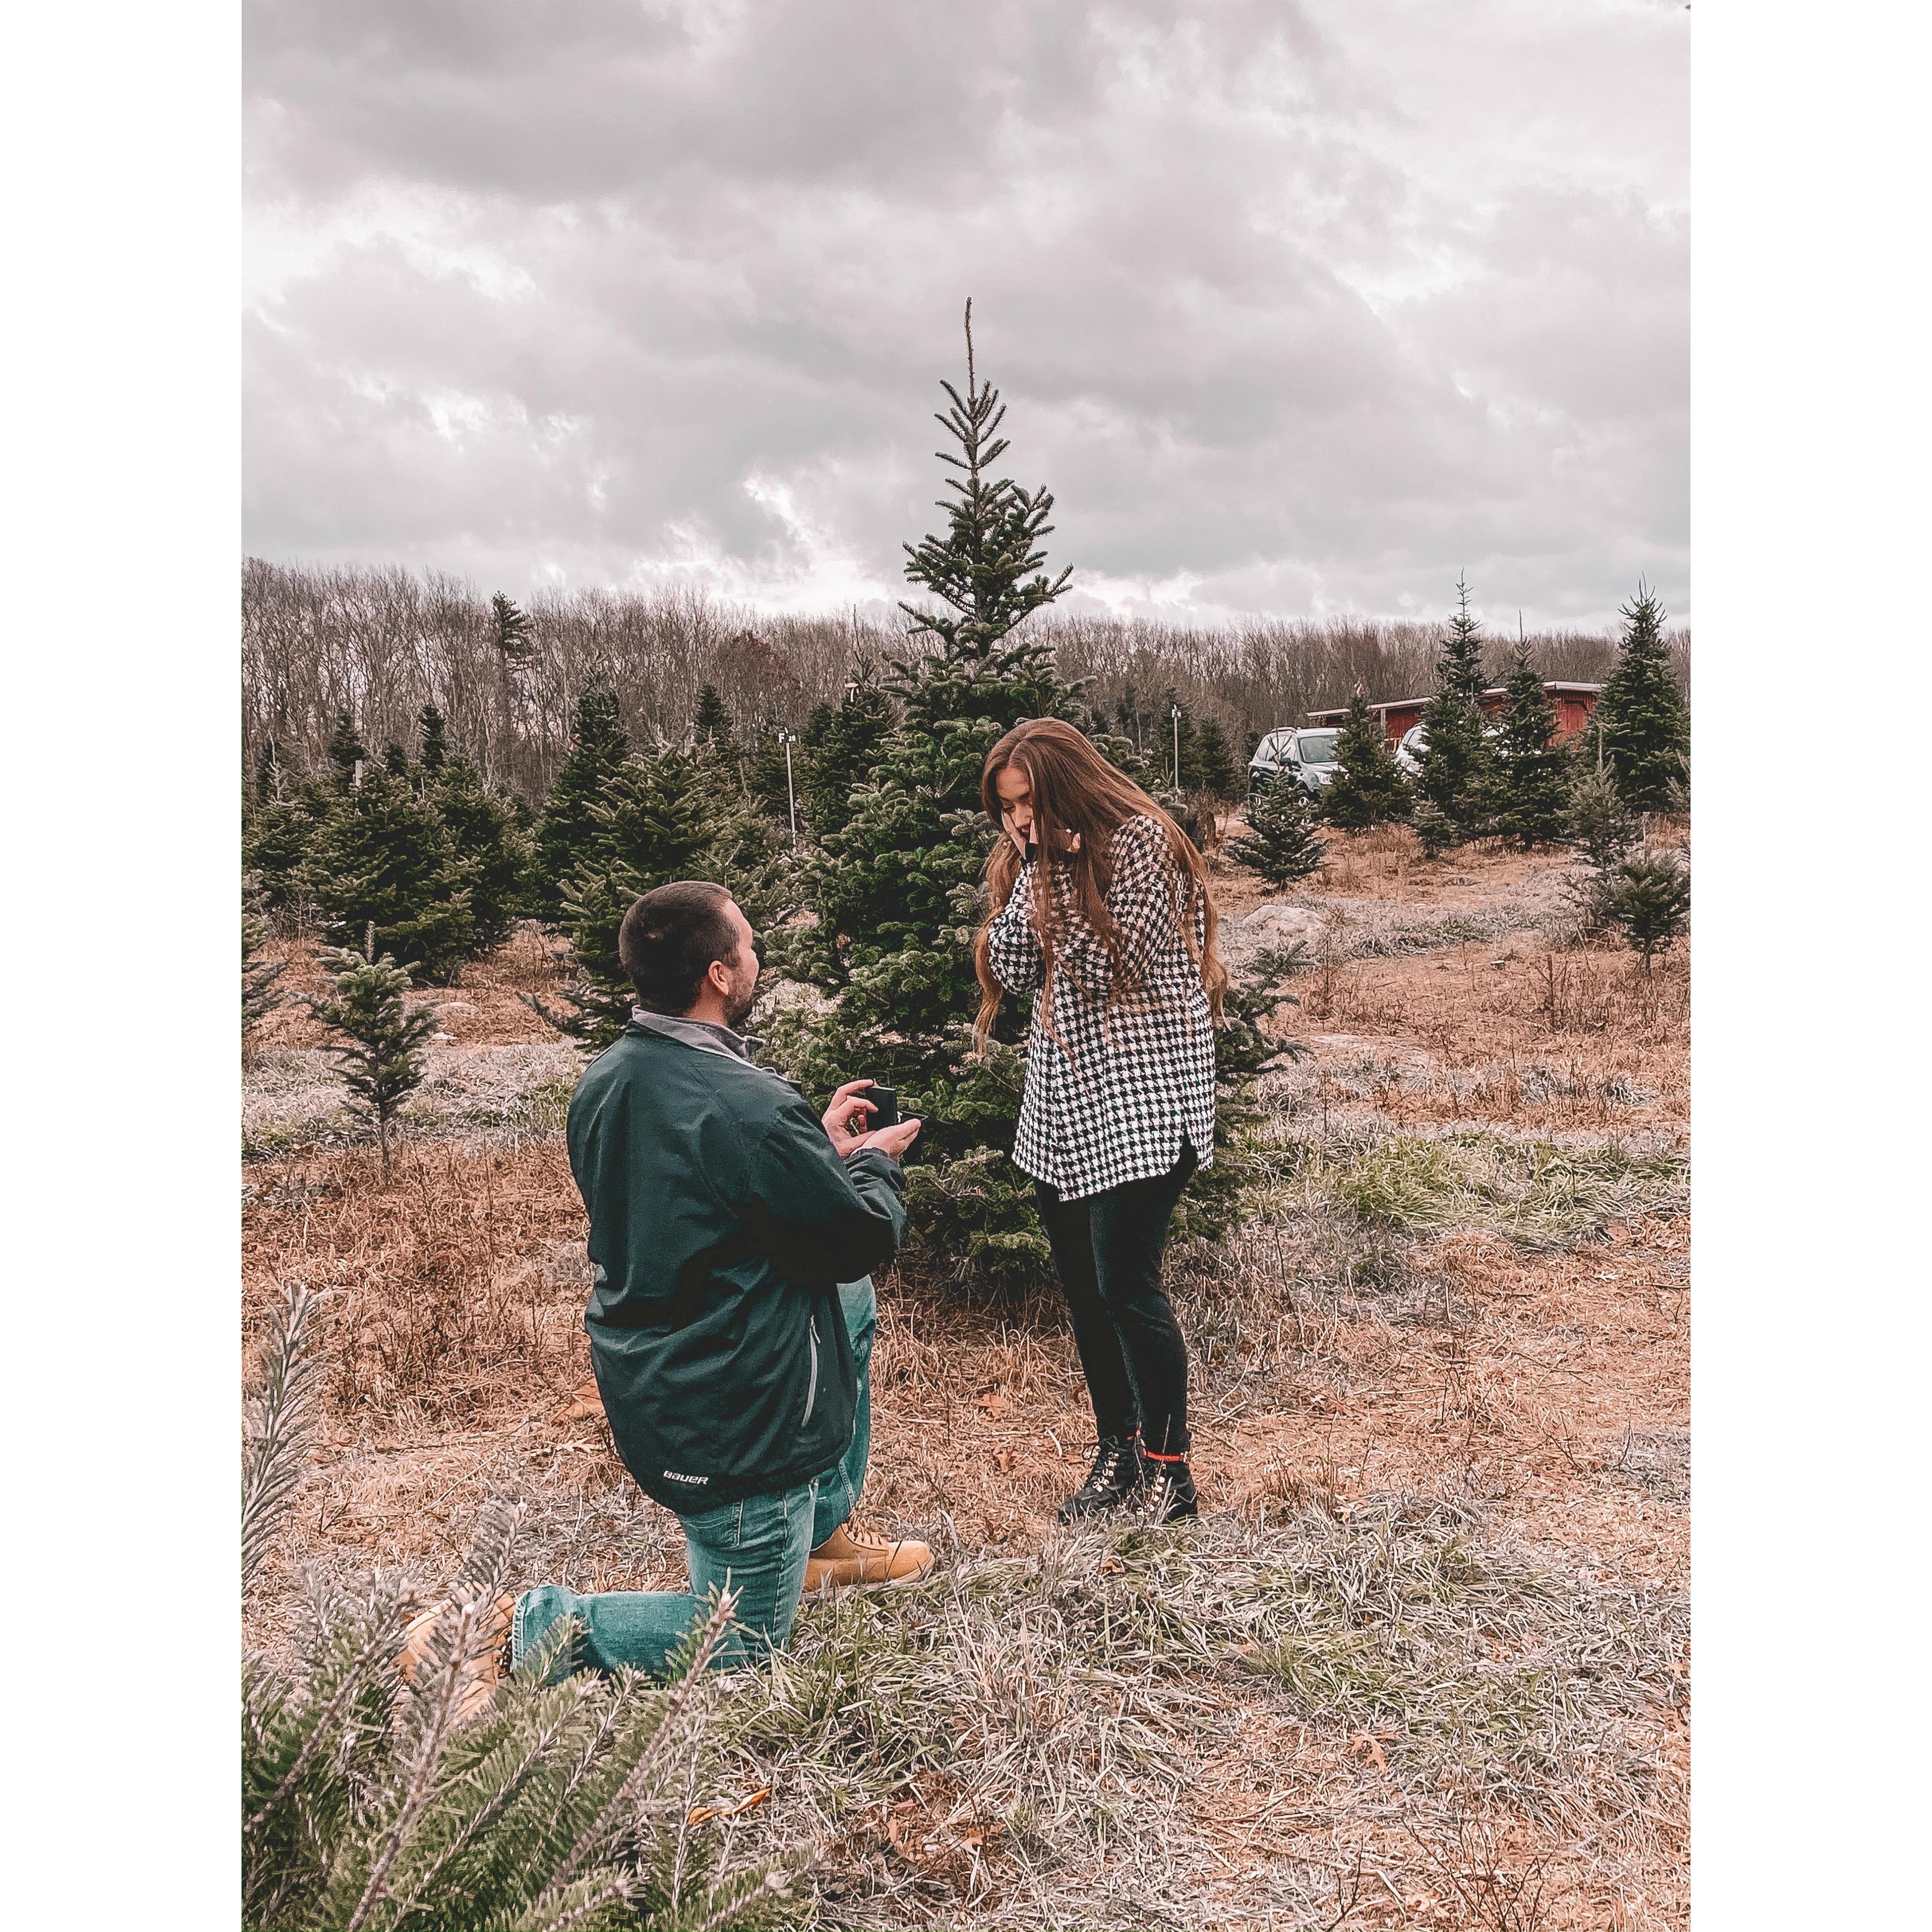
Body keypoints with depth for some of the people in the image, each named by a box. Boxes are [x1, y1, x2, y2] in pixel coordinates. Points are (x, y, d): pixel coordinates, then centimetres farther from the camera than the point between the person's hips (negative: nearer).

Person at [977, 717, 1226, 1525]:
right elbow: (1013, 968, 2)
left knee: (1126, 1284, -8)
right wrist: (1034, 868, -5)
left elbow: (1111, 964, -16)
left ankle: (1168, 1468, 7)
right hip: (1062, 1096, 7)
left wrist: (1058, 870, -14)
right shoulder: (1034, 859, 12)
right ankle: (1116, 1452, 24)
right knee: (1081, 1285, 10)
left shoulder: (1142, 842, -9)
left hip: (1137, 1094, -7)